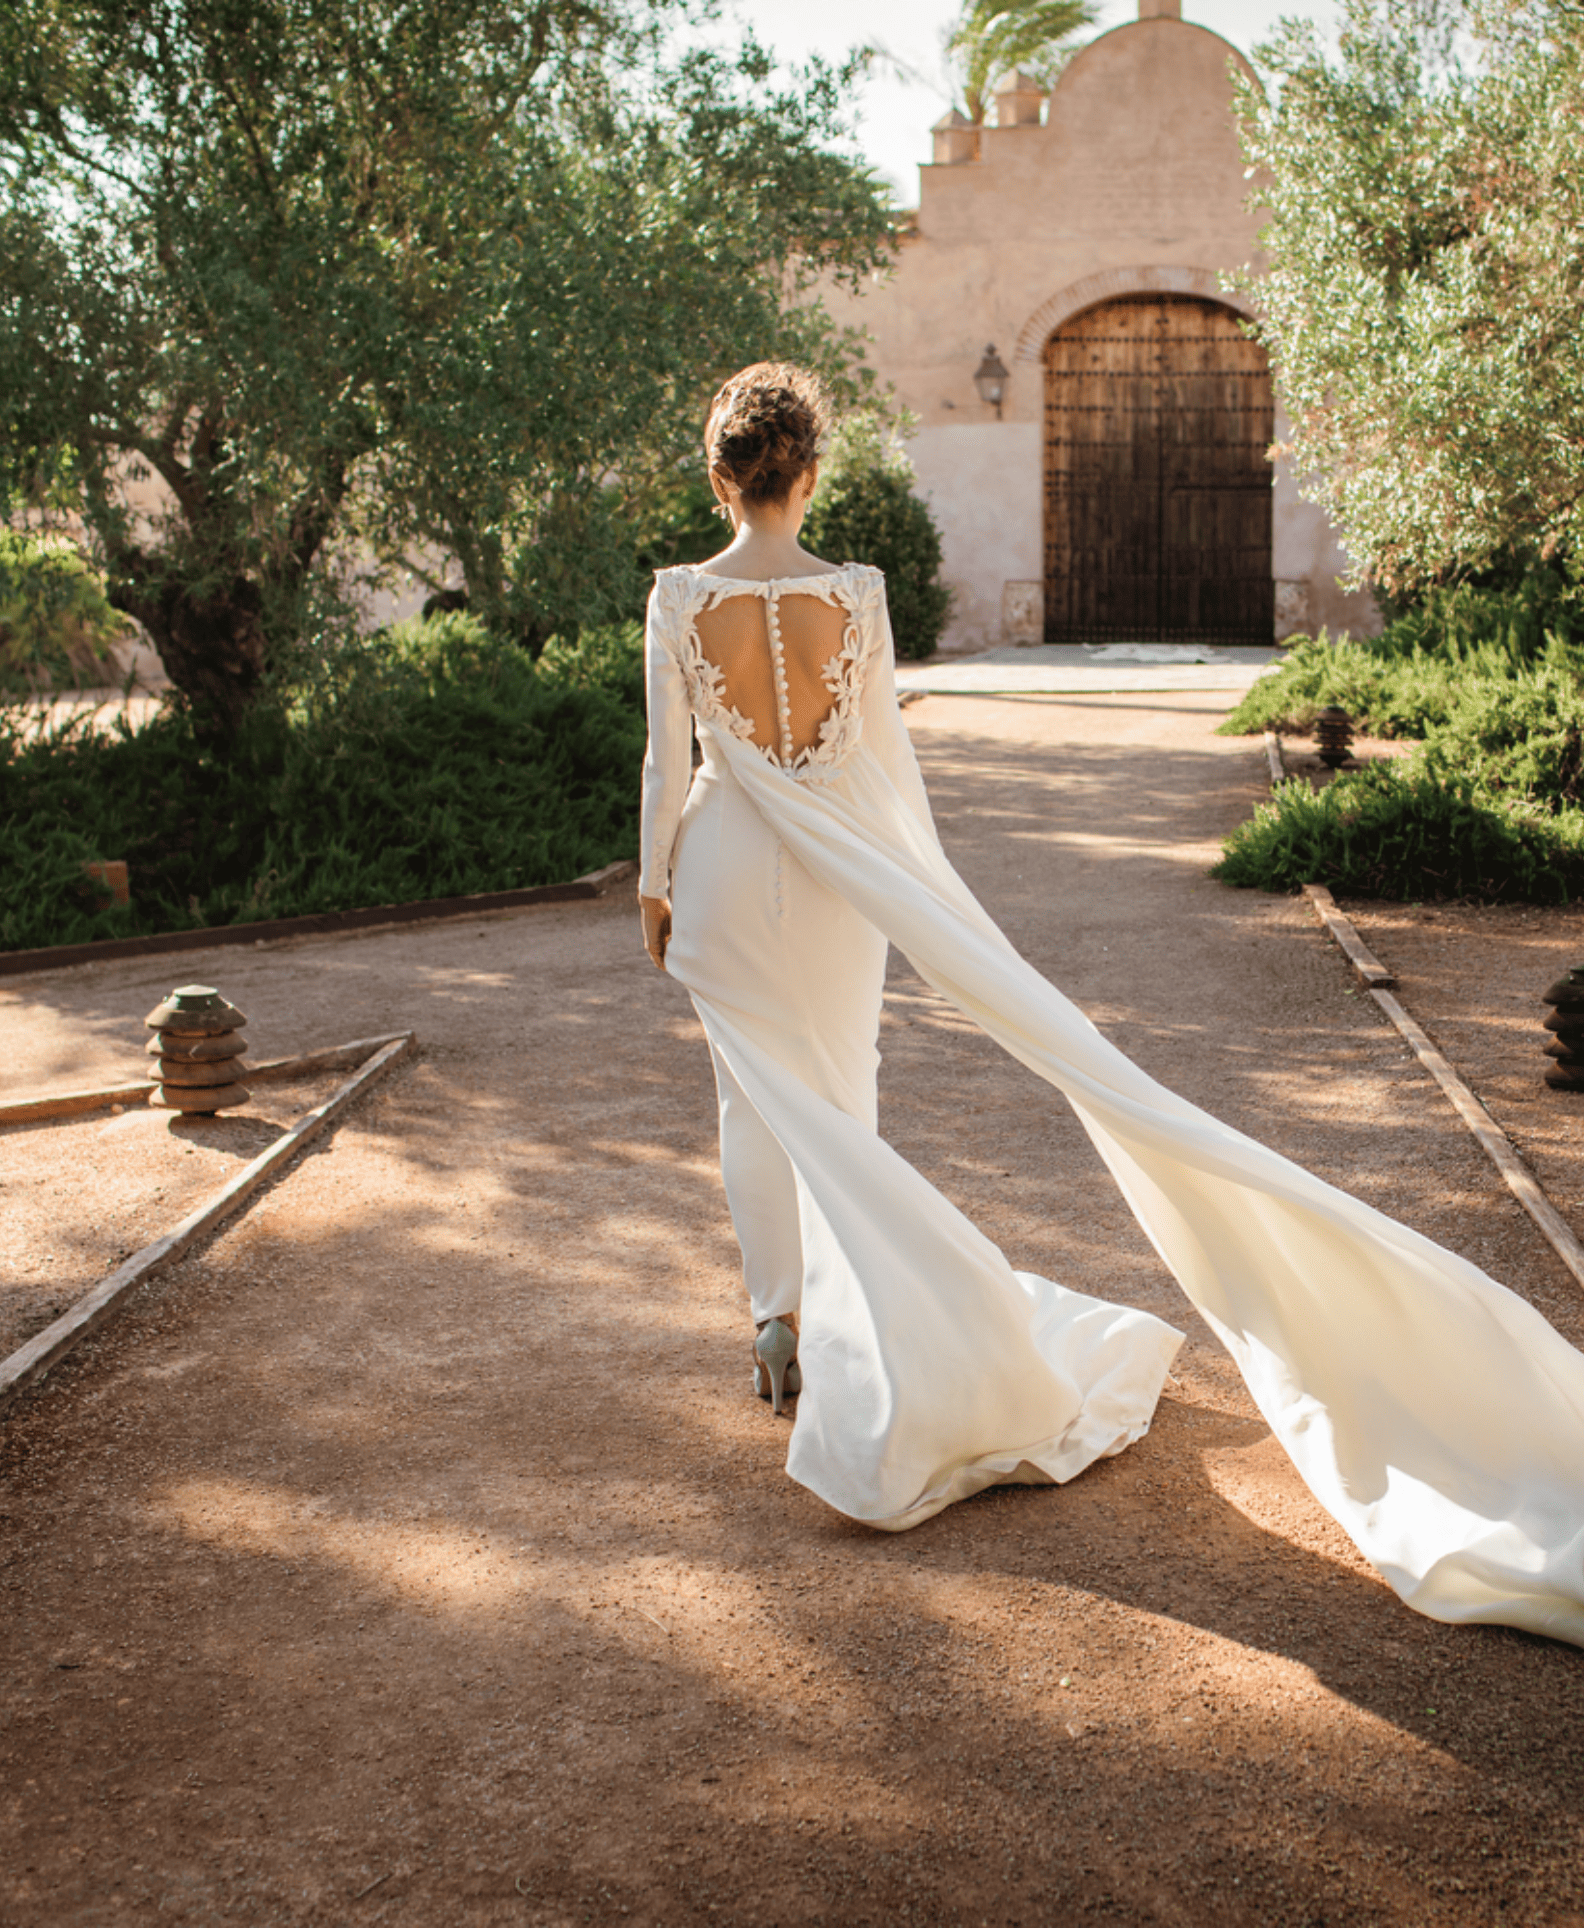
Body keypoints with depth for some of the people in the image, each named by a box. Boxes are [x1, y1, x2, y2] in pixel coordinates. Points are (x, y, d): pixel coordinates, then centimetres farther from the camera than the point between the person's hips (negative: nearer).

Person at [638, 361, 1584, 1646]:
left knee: (761, 1097, 11)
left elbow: (668, 761, -7)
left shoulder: (679, 599, -11)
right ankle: (834, 1313, 28)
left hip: (723, 876, -1)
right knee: (840, 1094, 15)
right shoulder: (855, 596, -10)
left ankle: (781, 1319, 14)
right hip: (835, 887, 1)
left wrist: (654, 885, 6)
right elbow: (889, 758, -3)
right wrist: (920, 896, 8)